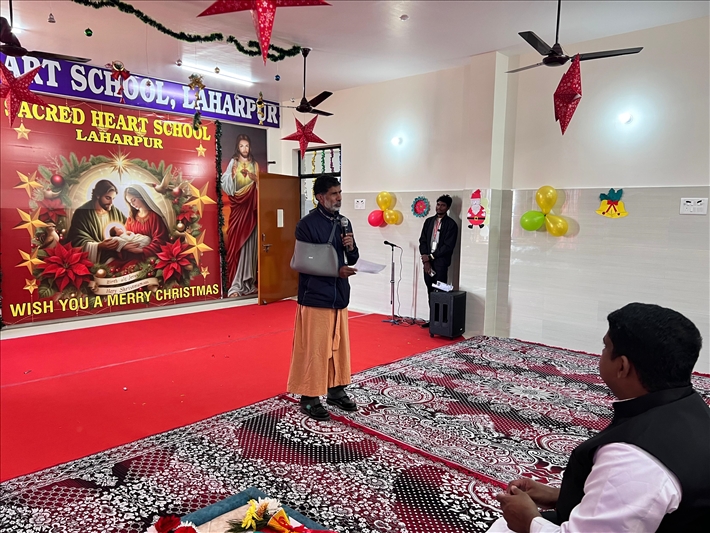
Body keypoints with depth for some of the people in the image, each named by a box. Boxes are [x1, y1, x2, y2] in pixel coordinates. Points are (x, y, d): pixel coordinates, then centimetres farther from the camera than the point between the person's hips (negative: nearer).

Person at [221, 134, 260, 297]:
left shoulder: (254, 164, 15)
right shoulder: (233, 162, 6)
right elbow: (226, 183, -4)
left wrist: (253, 177, -8)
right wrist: (232, 173, -22)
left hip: (251, 206, 3)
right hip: (237, 204, -3)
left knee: (250, 243, 2)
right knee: (236, 242, -8)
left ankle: (249, 282, 9)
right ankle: (235, 285, -10)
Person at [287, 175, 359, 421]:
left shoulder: (343, 222, 9)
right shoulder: (307, 225, -12)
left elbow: (352, 260, 14)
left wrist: (351, 248, -9)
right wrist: (336, 271, -22)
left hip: (339, 295, 7)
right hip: (315, 297, -7)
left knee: (339, 345, 15)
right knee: (313, 348, 0)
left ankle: (336, 390, 30)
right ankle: (309, 398, 14)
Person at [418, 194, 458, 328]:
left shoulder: (451, 224, -4)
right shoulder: (429, 221, 12)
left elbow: (448, 247, -9)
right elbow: (422, 240, 8)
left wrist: (431, 256, -11)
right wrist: (425, 259, -6)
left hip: (441, 262, -5)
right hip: (427, 261, 5)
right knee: (430, 291, 7)